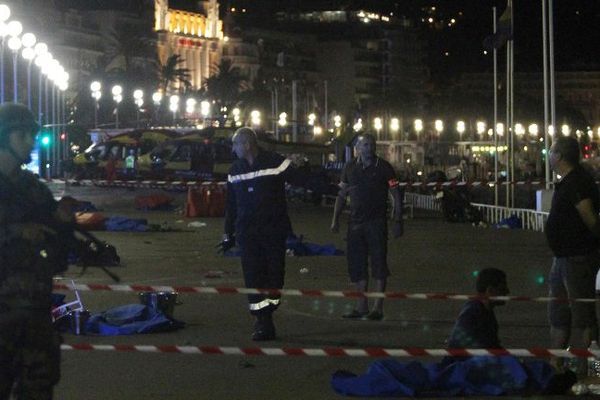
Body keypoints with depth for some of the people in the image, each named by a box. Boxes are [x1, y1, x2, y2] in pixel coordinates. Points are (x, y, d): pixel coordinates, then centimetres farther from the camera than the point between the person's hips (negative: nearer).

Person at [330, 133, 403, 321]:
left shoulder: (383, 167, -2)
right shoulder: (350, 168, 9)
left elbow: (396, 195, -2)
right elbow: (341, 194, 16)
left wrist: (398, 221, -8)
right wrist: (335, 219, 8)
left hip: (377, 222, -5)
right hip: (356, 223, 5)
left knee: (378, 263, -5)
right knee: (357, 264, 7)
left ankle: (378, 307, -2)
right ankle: (361, 307, 15)